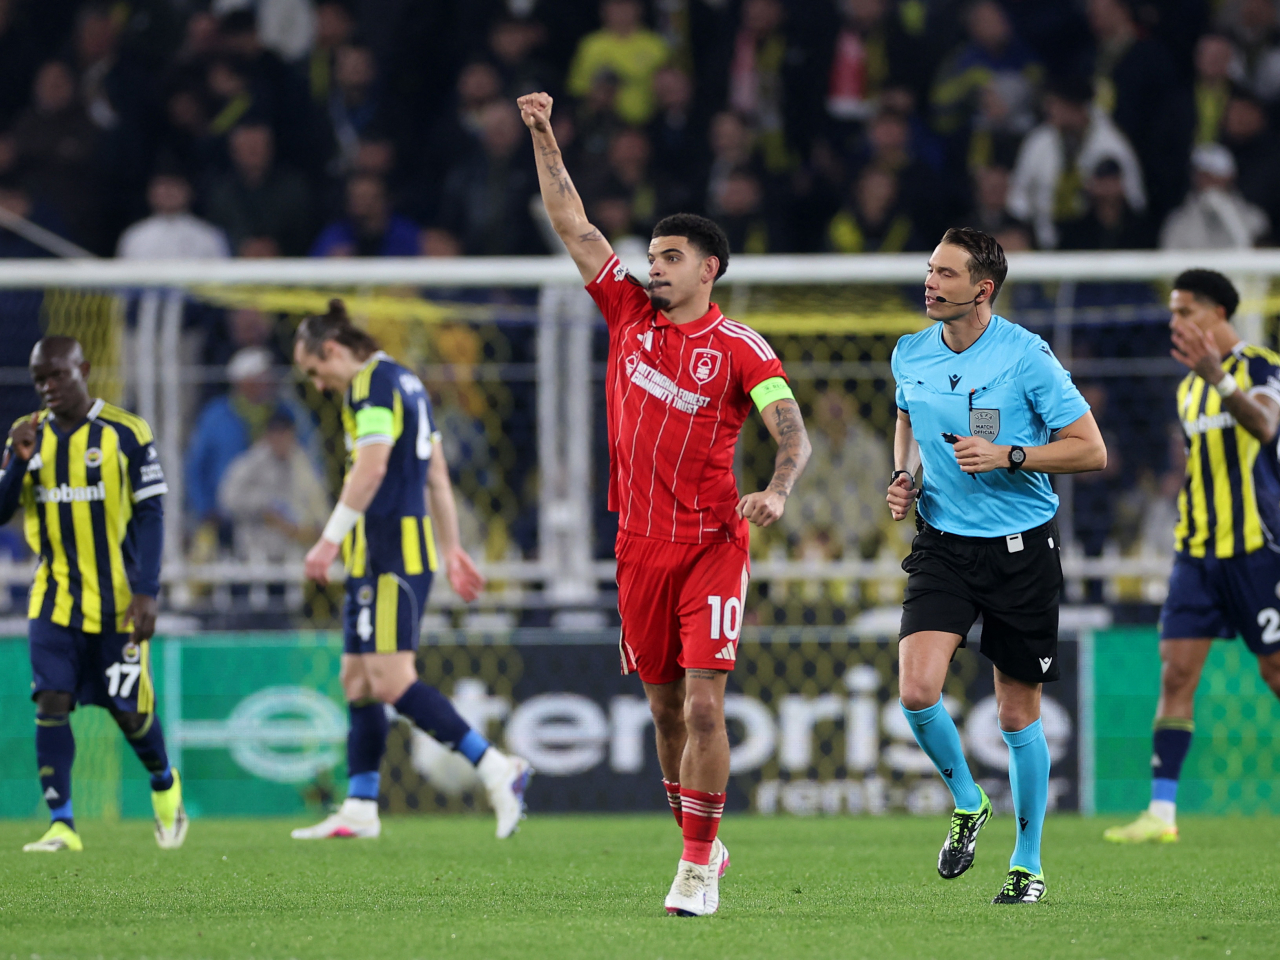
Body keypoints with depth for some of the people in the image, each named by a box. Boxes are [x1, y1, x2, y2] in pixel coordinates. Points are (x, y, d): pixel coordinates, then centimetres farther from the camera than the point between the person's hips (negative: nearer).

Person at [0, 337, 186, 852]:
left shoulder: (125, 433, -6)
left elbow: (149, 515, -6)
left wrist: (146, 592, -13)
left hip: (116, 600, -3)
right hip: (55, 599, 3)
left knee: (129, 709, 2)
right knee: (51, 702, -12)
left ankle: (164, 785, 32)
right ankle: (61, 824, -11)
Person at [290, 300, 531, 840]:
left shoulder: (373, 383, -11)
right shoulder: (403, 381, 20)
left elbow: (371, 467, -22)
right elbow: (437, 474, 23)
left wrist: (330, 539, -21)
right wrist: (452, 549, 26)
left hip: (392, 552, -10)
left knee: (391, 681, -15)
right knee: (357, 681, 10)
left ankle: (497, 770, -16)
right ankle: (360, 809, 11)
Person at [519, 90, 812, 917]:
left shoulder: (740, 348, -5)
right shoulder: (629, 313, 7)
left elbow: (793, 429, -14)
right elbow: (573, 223, 9)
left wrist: (777, 490, -33)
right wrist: (544, 138, 4)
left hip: (712, 544, -4)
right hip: (640, 544, 4)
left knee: (703, 707, -12)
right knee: (665, 709, 9)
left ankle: (698, 864, -6)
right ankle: (701, 842, 24)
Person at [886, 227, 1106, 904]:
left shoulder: (1026, 356, -12)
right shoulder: (911, 355, 2)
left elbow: (1091, 451, -10)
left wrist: (1006, 456, -21)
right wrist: (904, 478, 4)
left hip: (1021, 548, -3)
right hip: (943, 544, 3)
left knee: (1018, 713, 5)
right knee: (917, 689, -18)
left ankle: (1027, 864, 21)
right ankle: (966, 803, 10)